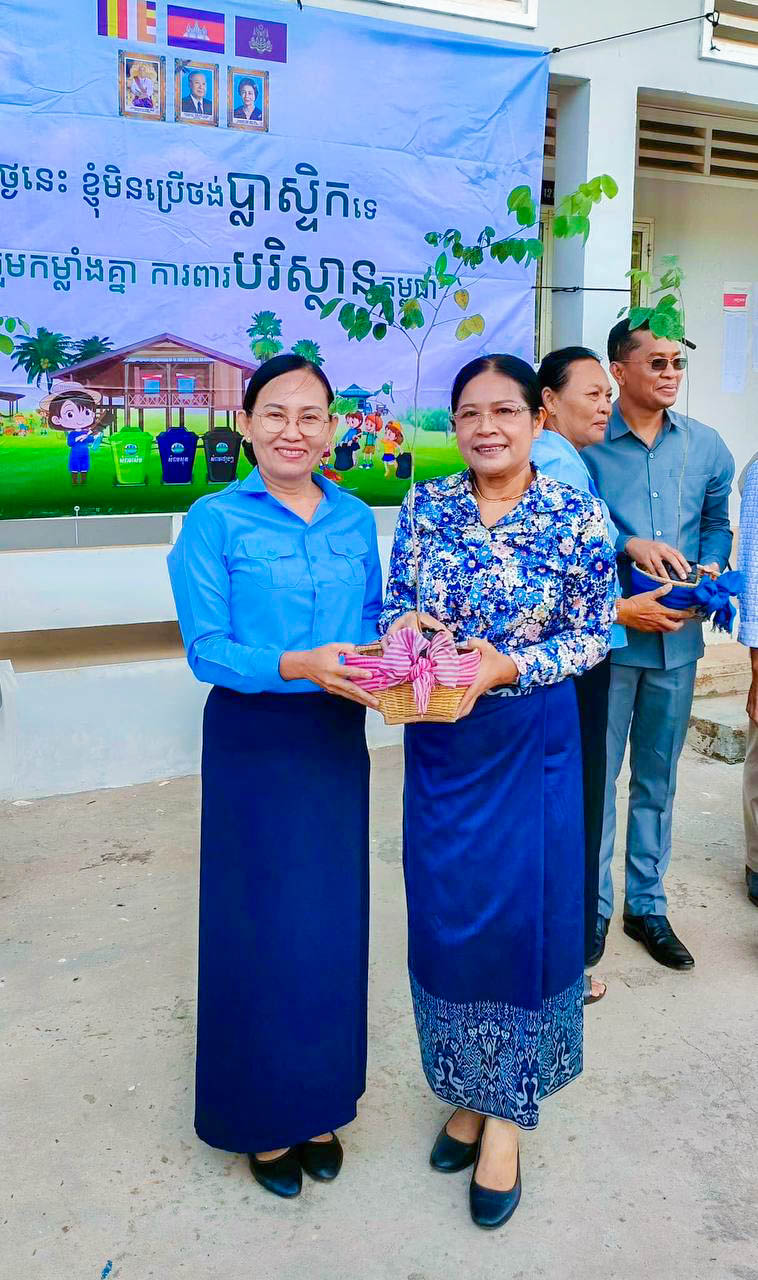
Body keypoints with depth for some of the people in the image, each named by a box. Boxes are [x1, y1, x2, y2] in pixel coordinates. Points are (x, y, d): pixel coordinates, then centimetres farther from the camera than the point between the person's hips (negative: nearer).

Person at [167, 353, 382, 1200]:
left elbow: (373, 619, 12)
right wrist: (299, 665, -27)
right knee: (259, 923, 5)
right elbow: (205, 648, -12)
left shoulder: (354, 519, 6)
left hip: (338, 737, 4)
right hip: (253, 742, -4)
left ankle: (319, 1104, 32)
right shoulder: (215, 522, -7)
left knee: (333, 917, 12)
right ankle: (262, 1117, 26)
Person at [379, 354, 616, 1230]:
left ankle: (506, 1111, 25)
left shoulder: (576, 517, -8)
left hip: (531, 742, -2)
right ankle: (466, 1090, 33)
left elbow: (593, 635, -4)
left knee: (524, 911, 5)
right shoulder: (425, 507, 0)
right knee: (446, 911, 11)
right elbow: (394, 609, 5)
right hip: (440, 741, 3)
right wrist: (415, 633, -18)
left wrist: (508, 667, -19)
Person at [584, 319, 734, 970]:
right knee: (596, 774, 4)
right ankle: (593, 905, 22)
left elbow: (717, 524, 15)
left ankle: (647, 905, 29)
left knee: (659, 776, 14)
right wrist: (631, 545, -21)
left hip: (679, 637, 4)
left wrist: (711, 569, -4)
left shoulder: (706, 446, 6)